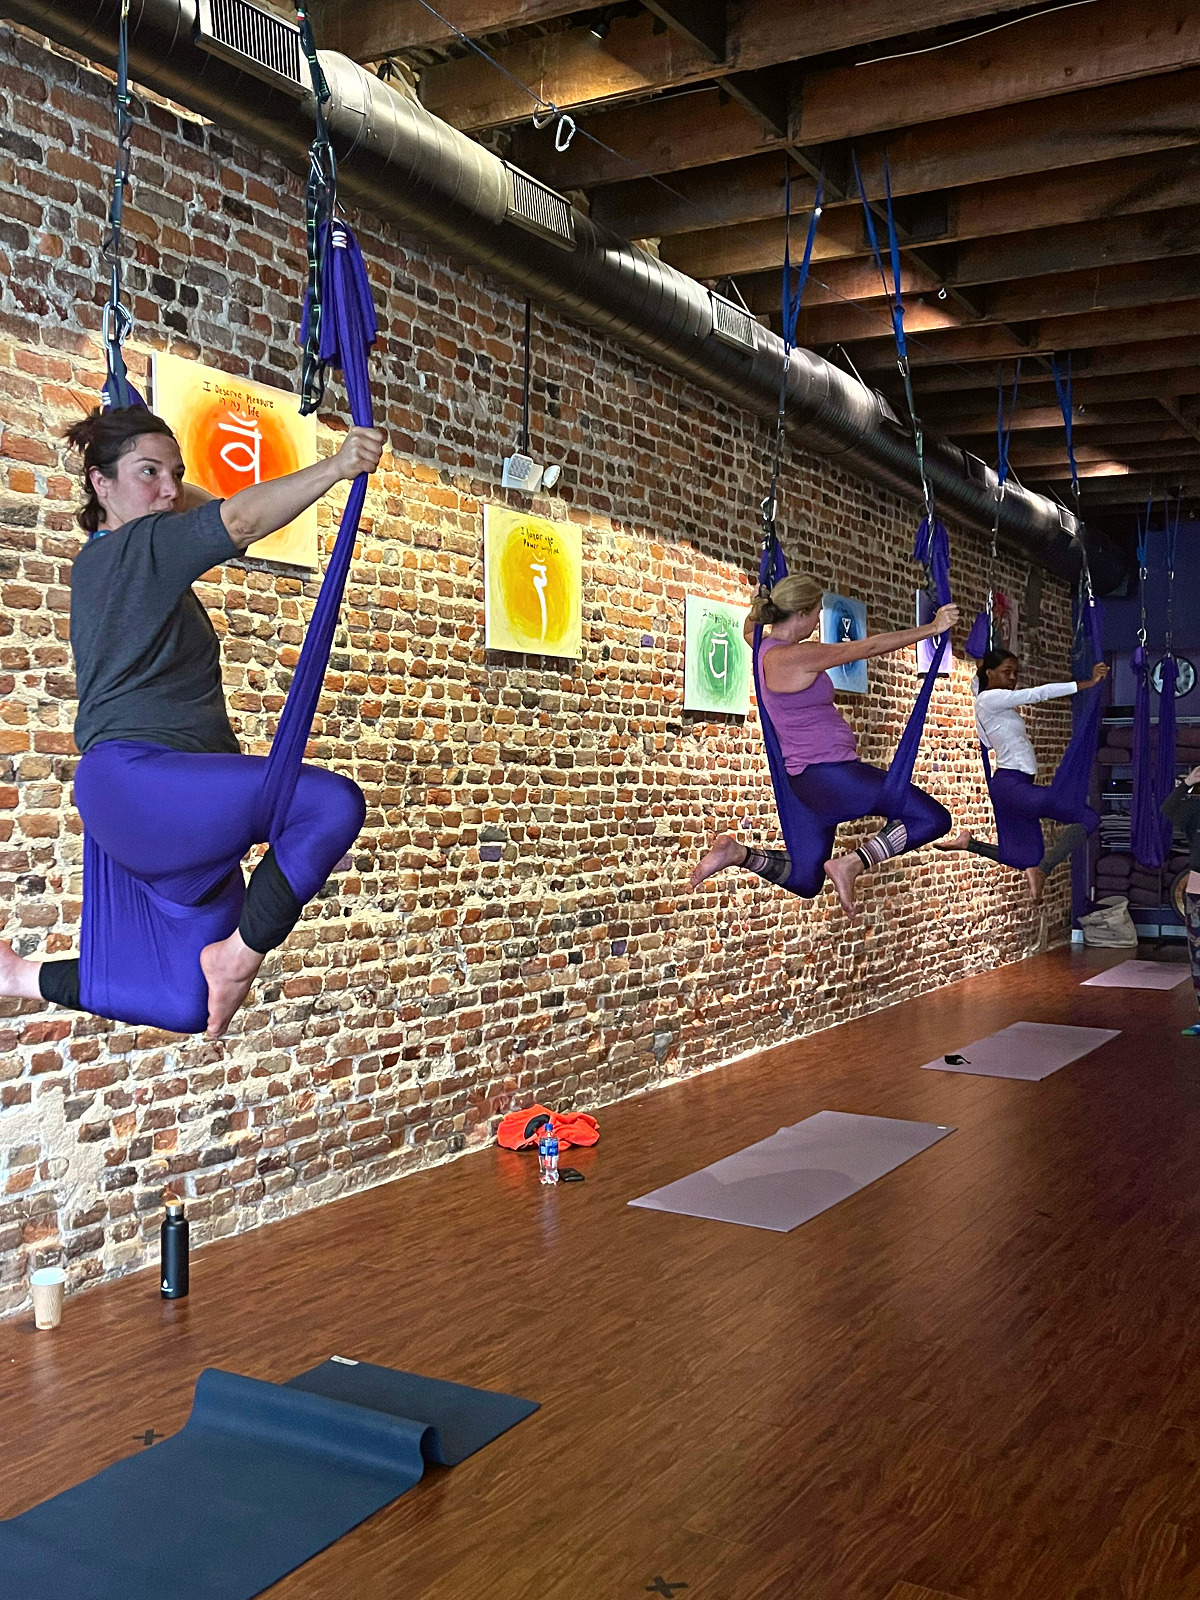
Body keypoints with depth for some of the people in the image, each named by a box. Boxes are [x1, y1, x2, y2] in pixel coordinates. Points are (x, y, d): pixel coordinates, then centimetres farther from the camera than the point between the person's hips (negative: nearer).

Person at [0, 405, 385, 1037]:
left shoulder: (101, 561, 23)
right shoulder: (137, 547, -3)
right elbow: (240, 520, -21)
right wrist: (336, 467, -29)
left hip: (177, 813, 10)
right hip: (135, 777, -10)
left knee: (193, 998, 14)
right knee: (333, 802, -33)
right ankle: (240, 957, -19)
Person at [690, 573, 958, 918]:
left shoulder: (766, 648, 6)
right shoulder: (796, 656, -17)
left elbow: (749, 626, 33)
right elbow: (869, 647, -11)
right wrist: (931, 629, -2)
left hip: (807, 782, 10)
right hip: (832, 772, -10)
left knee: (805, 881, 19)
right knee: (933, 818, -4)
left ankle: (739, 853, -2)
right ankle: (851, 863, -12)